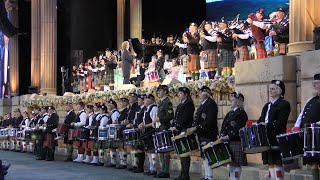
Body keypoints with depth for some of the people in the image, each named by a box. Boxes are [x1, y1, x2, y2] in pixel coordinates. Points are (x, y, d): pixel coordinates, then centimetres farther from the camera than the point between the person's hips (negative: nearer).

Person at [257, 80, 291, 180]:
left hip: (277, 140, -7)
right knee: (271, 164, 9)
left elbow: (281, 122, -15)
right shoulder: (267, 105, 20)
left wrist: (267, 125, -26)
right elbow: (261, 120, 20)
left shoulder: (284, 104, -4)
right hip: (267, 140, 8)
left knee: (277, 164, -8)